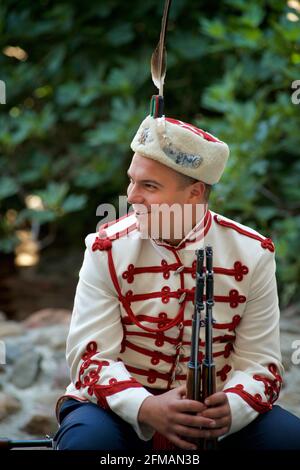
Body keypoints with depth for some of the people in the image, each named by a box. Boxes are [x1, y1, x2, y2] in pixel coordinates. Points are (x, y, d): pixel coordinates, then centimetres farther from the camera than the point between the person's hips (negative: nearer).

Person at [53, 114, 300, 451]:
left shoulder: (253, 254, -4)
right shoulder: (107, 251, -7)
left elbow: (259, 362, -5)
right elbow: (91, 356, -13)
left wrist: (231, 409, -28)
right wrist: (146, 408, -32)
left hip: (212, 414, 1)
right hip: (123, 407, -1)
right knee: (86, 438, -34)